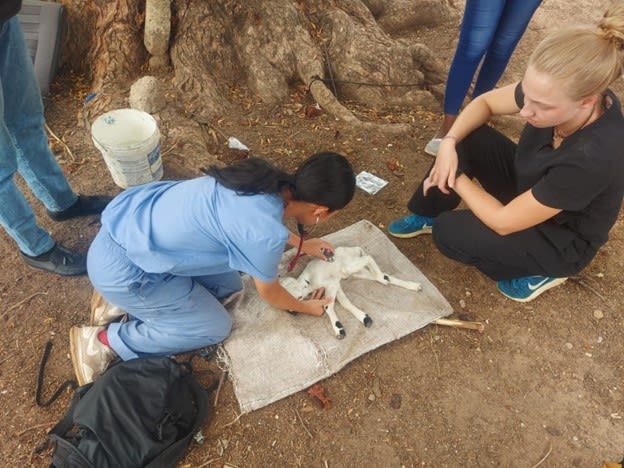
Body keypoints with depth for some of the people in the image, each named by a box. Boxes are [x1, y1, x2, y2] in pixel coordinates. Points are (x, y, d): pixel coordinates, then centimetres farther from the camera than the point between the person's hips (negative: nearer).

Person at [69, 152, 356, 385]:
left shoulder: (266, 179, -4)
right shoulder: (266, 235, -27)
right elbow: (269, 293, -5)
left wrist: (302, 244, 27)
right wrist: (305, 308, 14)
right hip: (121, 268, -8)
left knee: (227, 285, 14)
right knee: (215, 328, 7)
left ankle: (126, 307, 19)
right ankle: (104, 340, 12)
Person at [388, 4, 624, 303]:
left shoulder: (593, 158, -41)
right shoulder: (554, 93, -23)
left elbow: (503, 222, -32)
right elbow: (485, 102, -6)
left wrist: (457, 177, -21)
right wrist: (449, 143, -23)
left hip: (562, 240, -6)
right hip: (529, 185, 6)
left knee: (448, 233, -20)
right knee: (466, 138, -14)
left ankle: (542, 271, 3)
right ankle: (427, 215, 9)